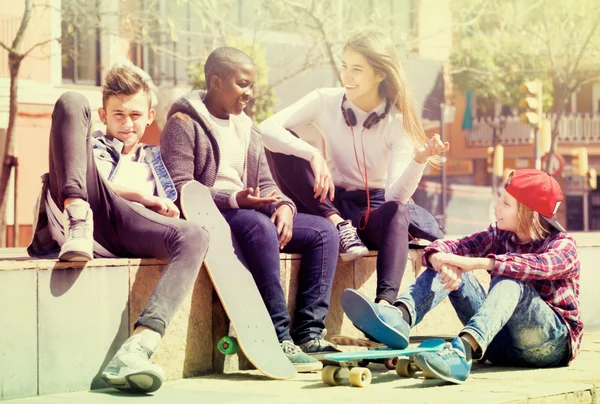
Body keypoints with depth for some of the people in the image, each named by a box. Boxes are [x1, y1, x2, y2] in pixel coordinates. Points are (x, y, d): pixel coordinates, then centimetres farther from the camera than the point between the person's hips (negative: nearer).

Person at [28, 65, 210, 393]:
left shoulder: (153, 161, 40)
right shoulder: (93, 146, 32)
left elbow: (164, 212, 30)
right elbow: (95, 182, 9)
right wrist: (142, 197, -1)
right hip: (75, 216, -2)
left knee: (194, 236, -29)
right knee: (71, 102, -10)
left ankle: (138, 348, -48)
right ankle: (78, 221, -34)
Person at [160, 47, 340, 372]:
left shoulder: (246, 127, 22)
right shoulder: (184, 124, -3)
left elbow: (264, 183, 17)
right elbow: (179, 189, -14)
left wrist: (283, 205, -7)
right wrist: (234, 199, -26)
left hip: (249, 210, 8)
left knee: (323, 231, -7)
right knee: (259, 226, -38)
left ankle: (309, 332, -17)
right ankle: (279, 338, -39)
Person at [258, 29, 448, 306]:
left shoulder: (398, 121, -10)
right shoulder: (326, 101, -7)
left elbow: (395, 196, -22)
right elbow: (266, 129, -23)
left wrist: (419, 159, -40)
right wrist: (313, 155, -37)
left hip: (373, 212, -2)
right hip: (330, 205, 2)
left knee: (396, 212, -40)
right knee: (284, 148, -22)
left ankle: (386, 301, -60)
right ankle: (338, 225, -25)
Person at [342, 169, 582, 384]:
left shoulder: (563, 246, -8)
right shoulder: (499, 236, 9)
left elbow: (541, 266, -32)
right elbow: (451, 247, -6)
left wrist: (475, 263, -38)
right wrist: (441, 260, -31)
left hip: (552, 343, -5)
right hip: (502, 341, 5)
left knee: (510, 279, -33)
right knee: (451, 267, -9)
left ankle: (461, 353, -58)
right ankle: (399, 318, -36)